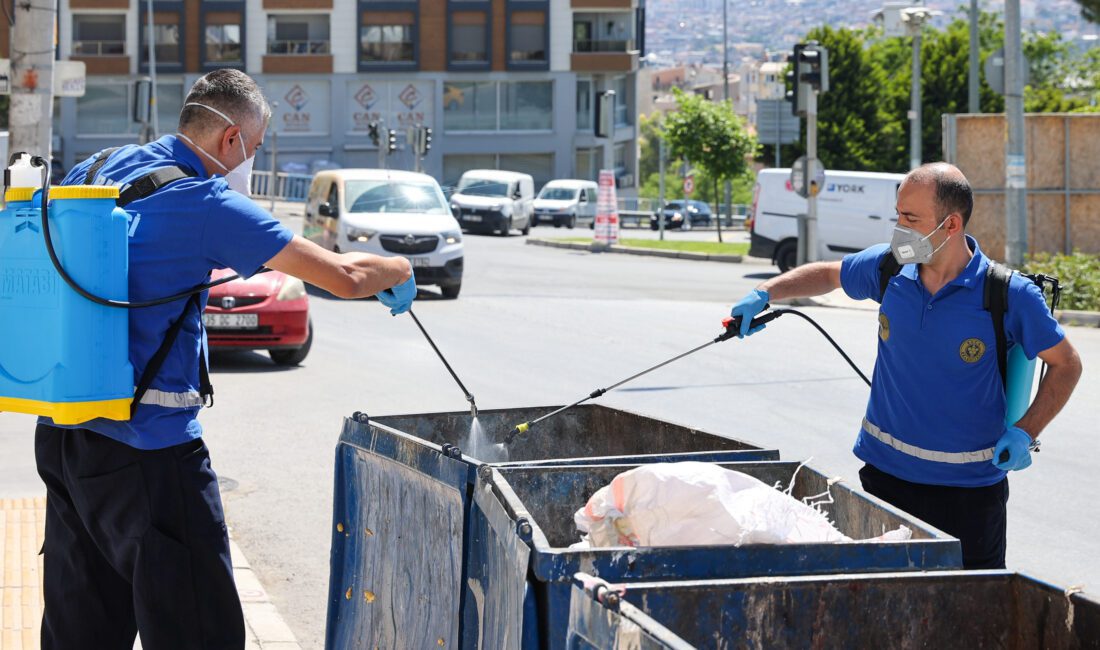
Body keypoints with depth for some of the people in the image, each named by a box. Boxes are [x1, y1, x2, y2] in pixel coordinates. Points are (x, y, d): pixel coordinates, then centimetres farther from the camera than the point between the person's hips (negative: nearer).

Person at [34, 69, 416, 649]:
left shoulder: (93, 169, 9)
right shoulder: (207, 202, -13)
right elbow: (344, 277, -12)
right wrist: (400, 271, 9)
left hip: (60, 433, 8)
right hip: (147, 446, -8)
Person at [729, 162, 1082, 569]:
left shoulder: (1009, 295, -13)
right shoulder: (889, 268, -2)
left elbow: (1066, 364, -1)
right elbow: (828, 274, 20)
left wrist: (1024, 433, -11)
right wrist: (764, 293, 8)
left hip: (968, 485, -3)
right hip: (885, 473, 4)